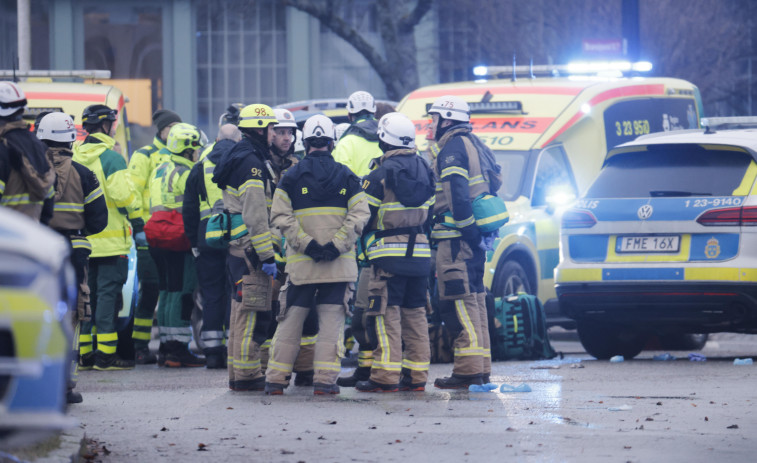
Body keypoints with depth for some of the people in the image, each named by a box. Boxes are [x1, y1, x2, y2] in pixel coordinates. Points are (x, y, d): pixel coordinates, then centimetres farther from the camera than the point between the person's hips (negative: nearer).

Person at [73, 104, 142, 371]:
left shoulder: (75, 157, 9)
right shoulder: (111, 158, -12)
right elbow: (123, 194, -19)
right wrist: (135, 213, 0)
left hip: (81, 238, 7)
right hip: (110, 239, -7)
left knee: (86, 294, 12)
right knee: (108, 292, -4)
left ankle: (83, 353, 13)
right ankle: (105, 354, -6)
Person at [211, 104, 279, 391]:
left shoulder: (239, 157, 18)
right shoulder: (251, 162, -14)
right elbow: (255, 215, -20)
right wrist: (267, 255, -19)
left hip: (237, 246, 11)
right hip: (249, 248, -11)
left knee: (241, 311, 15)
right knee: (254, 313, -7)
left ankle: (238, 373, 20)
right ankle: (247, 375, -7)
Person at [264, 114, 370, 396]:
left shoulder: (292, 176, 2)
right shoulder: (346, 177, 4)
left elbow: (281, 216, -7)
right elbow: (359, 214, -5)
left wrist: (305, 244, -10)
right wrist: (337, 245, -10)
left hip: (301, 263, 0)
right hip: (339, 263, 0)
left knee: (291, 319, 7)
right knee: (332, 320, 3)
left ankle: (275, 379, 8)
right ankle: (324, 380, -3)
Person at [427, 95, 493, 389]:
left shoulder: (452, 147, -10)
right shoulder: (471, 145, 21)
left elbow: (458, 194, -21)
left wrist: (467, 229, -22)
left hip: (456, 239, -10)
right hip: (472, 236, 10)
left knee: (459, 301, -10)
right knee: (473, 299, 12)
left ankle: (468, 370, -14)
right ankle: (480, 369, 14)